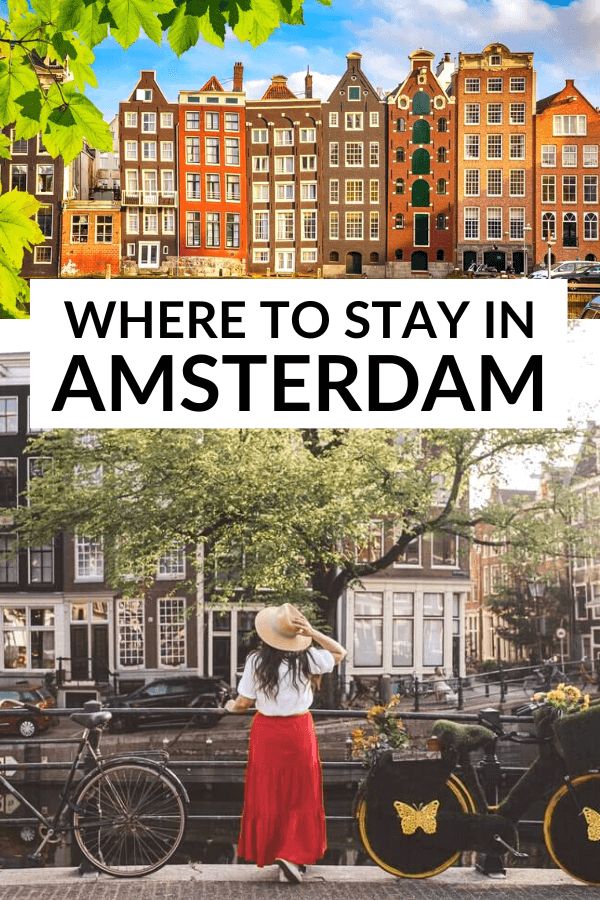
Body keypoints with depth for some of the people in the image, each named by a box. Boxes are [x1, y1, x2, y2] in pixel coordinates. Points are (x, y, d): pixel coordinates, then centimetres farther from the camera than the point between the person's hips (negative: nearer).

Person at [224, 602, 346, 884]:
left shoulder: (256, 661, -10)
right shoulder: (306, 658, -11)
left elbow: (244, 702, -3)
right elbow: (340, 653, 7)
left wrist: (231, 706, 20)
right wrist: (313, 633, -5)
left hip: (266, 732, 1)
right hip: (298, 731, -1)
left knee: (268, 797, 14)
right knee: (300, 797, 9)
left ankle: (268, 852, 25)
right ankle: (293, 856, -1)